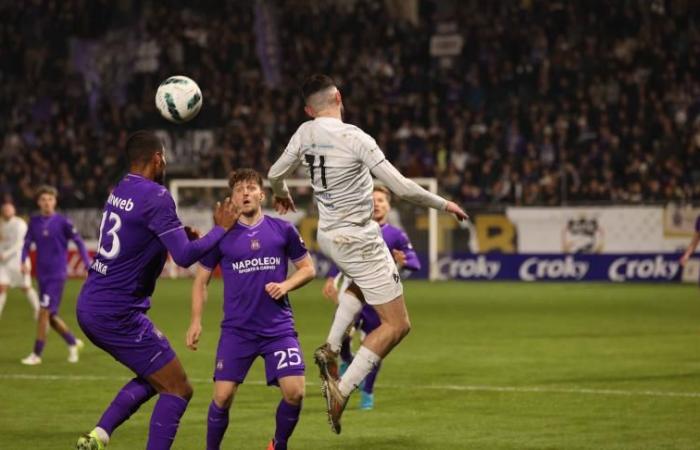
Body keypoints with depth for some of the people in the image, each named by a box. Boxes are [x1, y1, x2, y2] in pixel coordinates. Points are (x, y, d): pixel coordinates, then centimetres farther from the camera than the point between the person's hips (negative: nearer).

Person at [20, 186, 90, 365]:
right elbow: (27, 243, 8)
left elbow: (79, 242, -2)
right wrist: (24, 261, -10)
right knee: (51, 316, 8)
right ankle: (73, 342, 30)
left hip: (57, 274, -5)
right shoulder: (34, 222, 5)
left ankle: (36, 354, -6)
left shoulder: (62, 221, -7)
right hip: (42, 274, 5)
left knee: (44, 312, -12)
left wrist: (88, 265, -9)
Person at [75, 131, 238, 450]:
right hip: (116, 313, -9)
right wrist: (221, 229, -5)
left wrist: (178, 235, 16)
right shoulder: (155, 196, -16)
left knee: (153, 378, 22)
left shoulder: (120, 190, 10)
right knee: (178, 390, 0)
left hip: (90, 306, 9)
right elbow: (185, 256, -19)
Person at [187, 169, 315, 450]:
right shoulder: (222, 236, 2)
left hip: (279, 328, 0)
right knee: (223, 396, -8)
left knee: (294, 392, -11)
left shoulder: (282, 230, 3)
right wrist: (196, 320, 0)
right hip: (236, 330, 0)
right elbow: (201, 279, 10)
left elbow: (308, 268, 11)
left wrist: (286, 285, -9)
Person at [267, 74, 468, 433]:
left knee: (363, 282, 38)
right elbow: (401, 188, -20)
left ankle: (331, 348, 22)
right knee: (397, 325, -1)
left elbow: (275, 175, 15)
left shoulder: (304, 134, -1)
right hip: (358, 239, -8)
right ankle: (342, 390, -11)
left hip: (328, 235, 8)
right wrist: (443, 204, -5)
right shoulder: (354, 138, -20)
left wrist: (281, 195, 39)